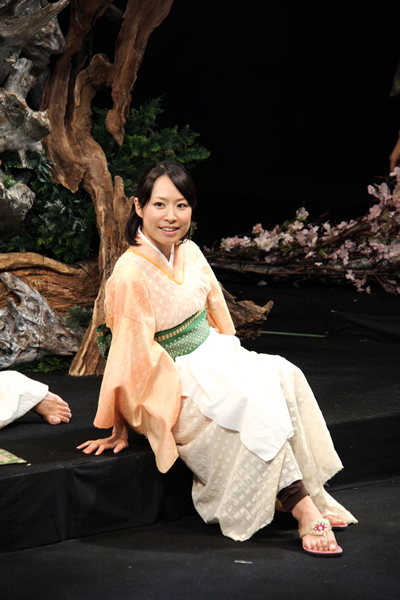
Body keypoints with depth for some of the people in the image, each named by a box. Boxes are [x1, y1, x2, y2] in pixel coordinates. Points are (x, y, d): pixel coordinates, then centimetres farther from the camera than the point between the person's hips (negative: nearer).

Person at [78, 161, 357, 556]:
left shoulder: (190, 253, 2)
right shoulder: (131, 273, -20)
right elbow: (131, 354, -17)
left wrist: (234, 363, 10)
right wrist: (120, 428, -12)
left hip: (214, 357, 7)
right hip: (174, 382, -7)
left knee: (286, 376, -19)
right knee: (257, 399, -29)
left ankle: (312, 496, -20)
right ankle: (303, 506, -25)